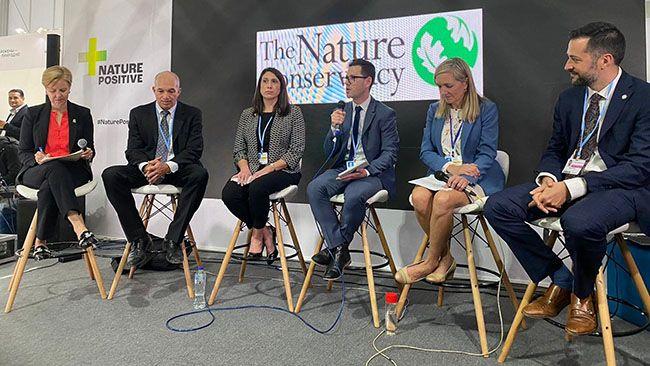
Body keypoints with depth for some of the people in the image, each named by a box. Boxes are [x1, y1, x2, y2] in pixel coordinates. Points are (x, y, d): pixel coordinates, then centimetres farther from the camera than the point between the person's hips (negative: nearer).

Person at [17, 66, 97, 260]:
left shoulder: (82, 114, 12)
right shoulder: (33, 114, 11)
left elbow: (90, 149, 14)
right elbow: (23, 152, 10)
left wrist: (88, 154, -11)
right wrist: (36, 158, -14)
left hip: (73, 170, 0)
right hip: (36, 171, 0)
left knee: (49, 187, -35)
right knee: (55, 169, -38)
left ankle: (40, 241, -25)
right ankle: (79, 227, -54)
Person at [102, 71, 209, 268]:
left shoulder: (192, 114, 5)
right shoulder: (138, 114, 11)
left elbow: (194, 150, -6)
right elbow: (133, 150, 3)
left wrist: (168, 166, -23)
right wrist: (145, 166, -21)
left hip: (177, 170, -2)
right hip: (146, 170, 2)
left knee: (199, 174, -35)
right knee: (110, 175, -23)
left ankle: (173, 240, -26)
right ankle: (140, 240, -17)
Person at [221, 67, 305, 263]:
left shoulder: (293, 113, 2)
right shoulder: (247, 115, 16)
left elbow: (296, 151, -6)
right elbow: (238, 148, 14)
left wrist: (268, 169, -16)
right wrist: (244, 167, -8)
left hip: (282, 170, -4)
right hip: (252, 170, 4)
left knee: (256, 188, -35)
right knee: (229, 193, -25)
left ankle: (257, 234, -7)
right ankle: (265, 232, -6)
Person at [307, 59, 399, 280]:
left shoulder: (385, 114, 0)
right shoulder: (342, 111, 14)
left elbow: (390, 153, -6)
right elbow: (330, 152, 12)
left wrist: (367, 171, -22)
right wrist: (335, 128, -8)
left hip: (372, 172, -5)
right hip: (343, 169, 5)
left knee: (354, 196, -36)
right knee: (314, 188, -22)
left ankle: (335, 248, -11)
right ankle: (338, 248, -20)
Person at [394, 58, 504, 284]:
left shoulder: (487, 109, 0)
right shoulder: (435, 110, 14)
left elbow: (487, 154, -6)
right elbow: (426, 152, 7)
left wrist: (464, 175, -24)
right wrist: (450, 167, -12)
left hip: (476, 178, -4)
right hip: (441, 174, 4)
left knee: (443, 199, -34)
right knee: (419, 196, -29)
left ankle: (431, 261, -12)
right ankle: (445, 257, -10)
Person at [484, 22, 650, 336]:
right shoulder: (569, 99, 11)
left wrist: (572, 187, -25)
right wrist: (548, 180, -9)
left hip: (620, 187, -6)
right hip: (565, 183, 6)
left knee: (579, 221, -39)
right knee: (497, 207, -14)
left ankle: (582, 296, -5)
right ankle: (560, 281, 0)